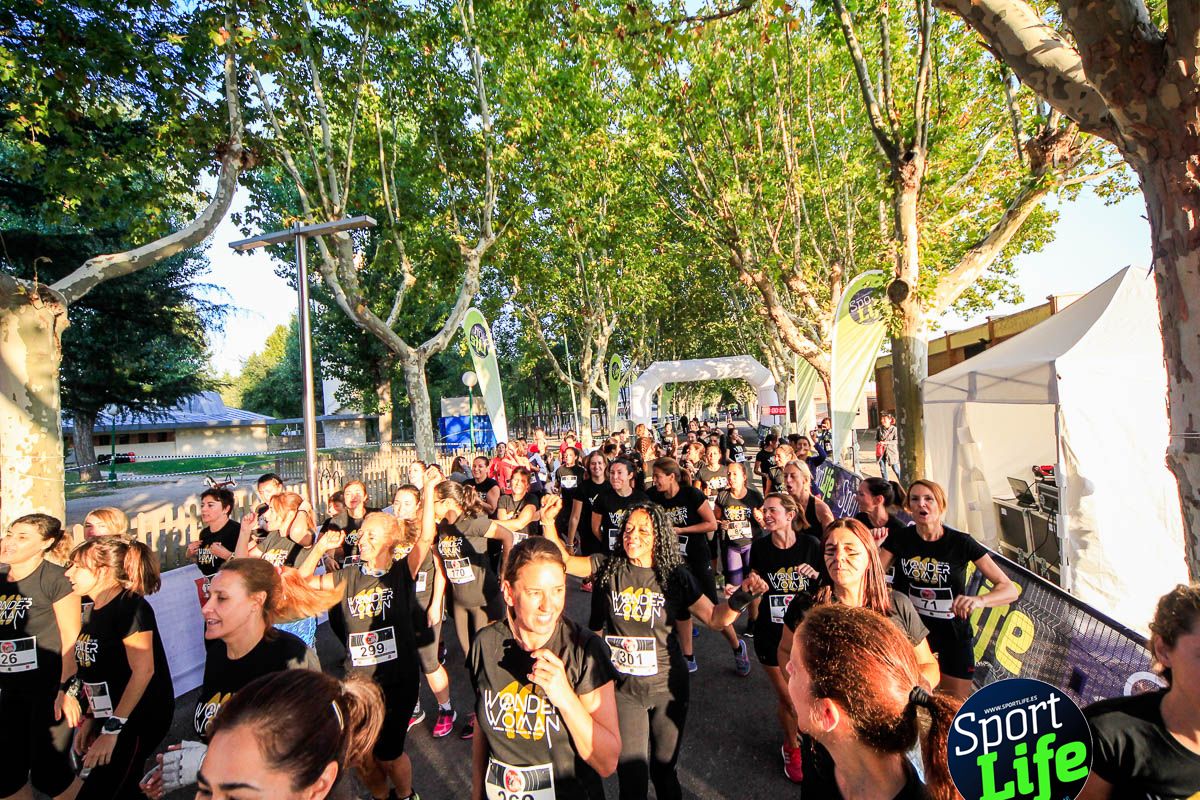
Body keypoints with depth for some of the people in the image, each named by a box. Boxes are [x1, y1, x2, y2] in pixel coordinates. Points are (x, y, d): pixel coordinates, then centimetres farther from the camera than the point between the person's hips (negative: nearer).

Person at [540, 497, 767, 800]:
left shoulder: (675, 576, -9)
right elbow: (564, 559, -12)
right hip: (623, 687, 0)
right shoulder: (609, 567, -10)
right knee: (631, 776, 9)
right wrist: (549, 521, -25)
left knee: (664, 767, 20)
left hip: (667, 686, 1)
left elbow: (715, 618, -8)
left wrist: (741, 596, -26)